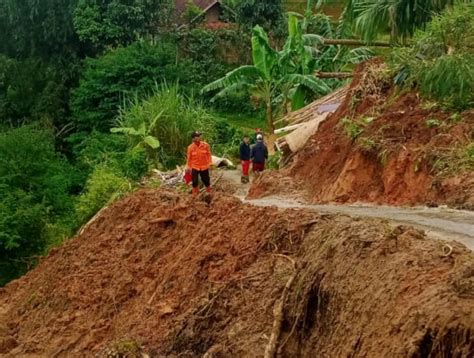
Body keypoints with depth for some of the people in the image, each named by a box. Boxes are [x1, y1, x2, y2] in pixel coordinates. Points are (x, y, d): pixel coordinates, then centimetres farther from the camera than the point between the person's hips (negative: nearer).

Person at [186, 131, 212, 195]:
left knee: (206, 180, 13)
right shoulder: (190, 147, -11)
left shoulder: (206, 145, -11)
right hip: (195, 168, -1)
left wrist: (210, 163, -2)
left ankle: (209, 192, 36)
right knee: (195, 182, 7)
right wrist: (188, 167, 4)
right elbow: (189, 158, -2)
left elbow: (208, 155, 0)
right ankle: (195, 194, 27)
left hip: (204, 167, 1)